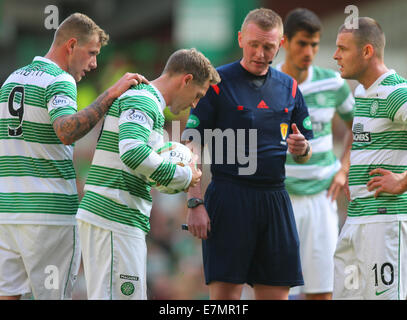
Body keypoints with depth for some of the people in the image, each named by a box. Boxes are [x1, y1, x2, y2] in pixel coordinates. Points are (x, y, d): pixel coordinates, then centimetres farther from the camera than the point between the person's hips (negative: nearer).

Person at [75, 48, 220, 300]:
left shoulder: (147, 102, 23)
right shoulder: (141, 100, -10)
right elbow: (132, 151, -26)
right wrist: (183, 177, -15)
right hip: (116, 222, -10)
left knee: (136, 295, 12)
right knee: (116, 295, -11)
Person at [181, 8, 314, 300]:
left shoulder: (289, 87, 14)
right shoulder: (217, 82, 0)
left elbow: (306, 154, 20)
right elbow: (192, 146, -4)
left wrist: (301, 149, -5)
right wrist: (195, 203, -14)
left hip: (275, 199, 4)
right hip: (229, 197, -4)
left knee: (277, 292, 2)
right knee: (225, 290, -8)